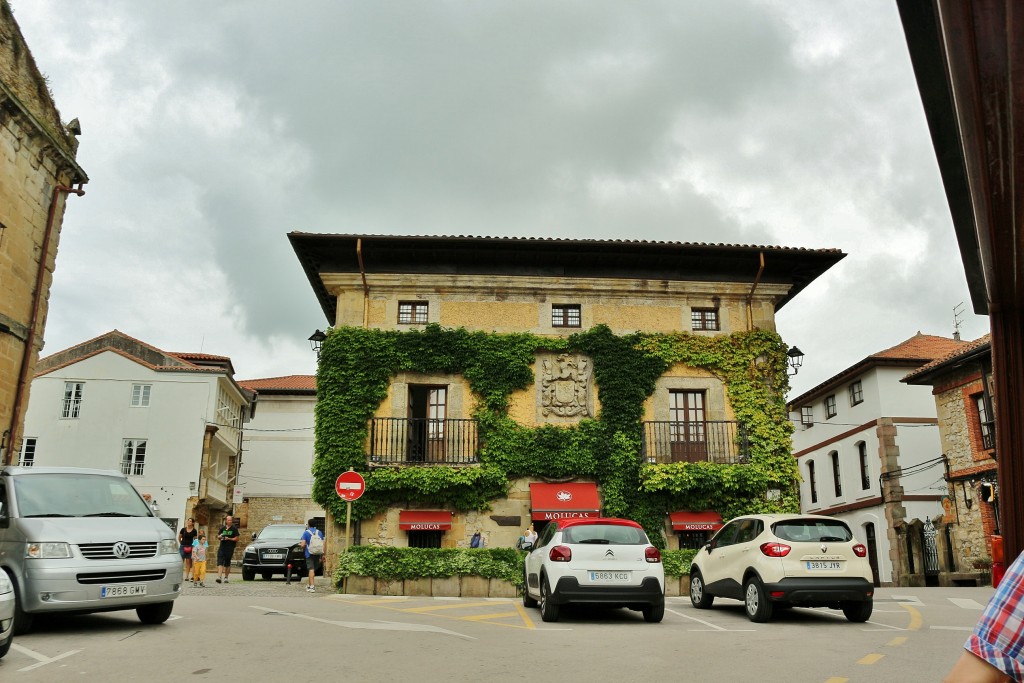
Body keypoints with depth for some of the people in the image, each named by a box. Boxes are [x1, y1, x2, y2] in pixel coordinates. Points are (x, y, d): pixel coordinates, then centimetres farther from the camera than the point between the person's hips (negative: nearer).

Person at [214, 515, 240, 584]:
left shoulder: (234, 528, 2)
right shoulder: (222, 528, 13)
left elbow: (236, 539, -2)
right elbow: (218, 536, 21)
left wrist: (229, 539, -15)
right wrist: (220, 536, -2)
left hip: (230, 549, -3)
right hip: (222, 547, 3)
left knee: (227, 563, 4)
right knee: (220, 562, -12)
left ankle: (226, 577, 15)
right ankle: (219, 577, -20)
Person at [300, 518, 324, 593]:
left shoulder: (306, 532, -4)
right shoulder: (319, 533, 8)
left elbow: (303, 545, -11)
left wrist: (303, 547, 12)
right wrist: (322, 555, 14)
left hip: (309, 554, -4)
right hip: (317, 554, 4)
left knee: (311, 570, -6)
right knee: (314, 570, 16)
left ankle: (312, 586, -13)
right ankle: (309, 585, 28)